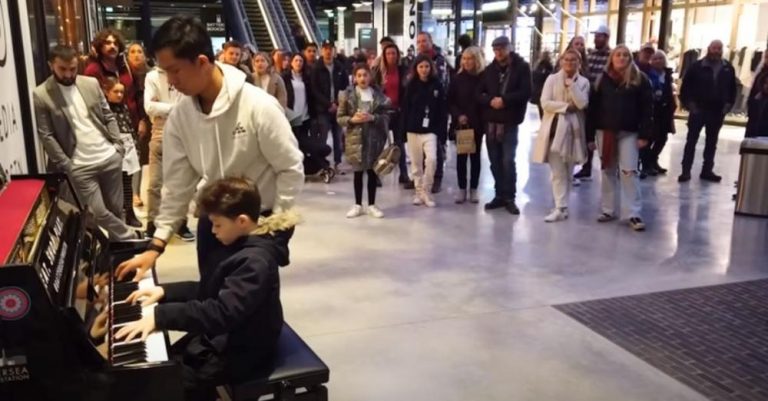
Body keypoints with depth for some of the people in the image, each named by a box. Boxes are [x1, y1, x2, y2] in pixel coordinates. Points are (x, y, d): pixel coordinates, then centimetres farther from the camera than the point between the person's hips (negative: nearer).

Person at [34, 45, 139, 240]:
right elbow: (46, 135, -6)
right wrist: (65, 164, -10)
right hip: (80, 166, -3)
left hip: (110, 157, 3)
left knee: (116, 208, 11)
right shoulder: (41, 95, -5)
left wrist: (118, 145, 1)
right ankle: (131, 238, 17)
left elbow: (109, 116, 11)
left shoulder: (91, 84, 6)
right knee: (98, 213, -2)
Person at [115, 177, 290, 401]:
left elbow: (222, 312, -36)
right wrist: (165, 291, 2)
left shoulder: (255, 261, -27)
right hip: (223, 337, 10)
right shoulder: (243, 248, 5)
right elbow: (209, 291, 12)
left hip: (241, 352, -10)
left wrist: (160, 316, -36)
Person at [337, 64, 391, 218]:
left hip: (374, 138, 1)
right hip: (356, 138, -1)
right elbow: (340, 117, 1)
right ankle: (358, 205, 19)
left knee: (372, 172, 7)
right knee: (358, 172, 8)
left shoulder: (378, 95, 1)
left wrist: (373, 118, -15)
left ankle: (371, 205, 18)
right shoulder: (347, 95, -1)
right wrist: (352, 119, -17)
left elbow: (386, 116, 2)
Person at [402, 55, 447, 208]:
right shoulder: (411, 85, 3)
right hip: (413, 130, 1)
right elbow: (405, 108, 2)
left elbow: (443, 110, 1)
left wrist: (442, 130, -5)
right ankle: (419, 192, 21)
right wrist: (404, 129, -5)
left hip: (430, 130, -1)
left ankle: (426, 192, -2)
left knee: (431, 159, -17)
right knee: (416, 163, 7)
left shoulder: (437, 85, 1)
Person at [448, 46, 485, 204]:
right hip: (460, 124, 1)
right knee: (461, 156, 3)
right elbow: (450, 101, 1)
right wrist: (458, 115, -14)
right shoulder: (458, 78, 1)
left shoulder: (484, 78, -2)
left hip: (477, 124, -1)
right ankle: (462, 189, 12)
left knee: (475, 156, 8)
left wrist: (484, 119, -12)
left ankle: (473, 189, 16)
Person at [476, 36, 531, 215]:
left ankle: (509, 197, 4)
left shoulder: (522, 67, 0)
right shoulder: (490, 69, 11)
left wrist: (504, 100, -18)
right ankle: (500, 195, 18)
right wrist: (490, 100, -13)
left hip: (509, 122, -4)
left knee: (508, 161, -6)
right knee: (495, 161, 8)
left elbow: (525, 92, -10)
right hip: (490, 122, 4)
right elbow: (479, 93, 7)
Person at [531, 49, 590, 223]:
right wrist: (567, 106, -12)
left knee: (567, 171, 9)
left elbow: (582, 104, -11)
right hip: (554, 128, -1)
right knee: (558, 171, -4)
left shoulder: (583, 82, 5)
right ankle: (561, 208, -3)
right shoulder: (552, 79, 2)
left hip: (573, 129, 1)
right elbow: (545, 103, -8)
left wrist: (571, 83, -13)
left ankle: (561, 206, 18)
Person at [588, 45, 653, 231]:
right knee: (608, 171, 9)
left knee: (629, 171, -6)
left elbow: (646, 108, -4)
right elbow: (593, 107, 4)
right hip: (605, 131, 3)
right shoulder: (602, 79, 6)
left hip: (628, 132, -3)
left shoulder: (639, 79, -1)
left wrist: (644, 134, -11)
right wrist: (590, 135, 0)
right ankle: (608, 210, 18)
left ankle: (634, 214, -1)